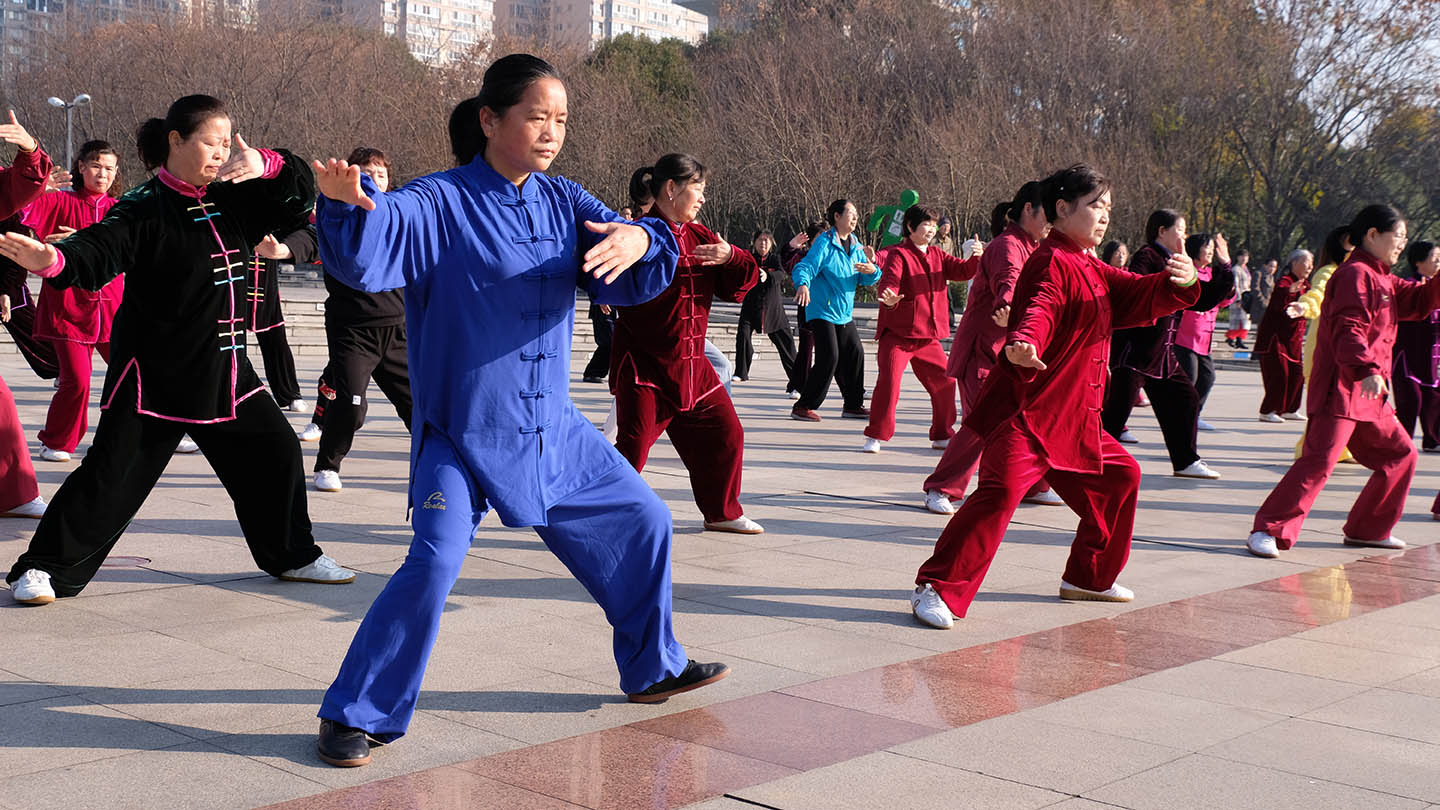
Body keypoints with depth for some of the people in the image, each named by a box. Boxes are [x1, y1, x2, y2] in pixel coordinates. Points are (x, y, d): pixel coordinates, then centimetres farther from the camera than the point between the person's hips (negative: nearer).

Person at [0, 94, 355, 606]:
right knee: (112, 476, -7)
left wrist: (266, 164, -15)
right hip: (155, 376, -7)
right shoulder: (145, 208, -13)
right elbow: (97, 254, -27)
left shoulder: (231, 199, 6)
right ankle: (42, 570, 7)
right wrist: (51, 260, -50)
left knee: (275, 452, 13)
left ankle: (291, 556, 31)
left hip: (224, 371, 7)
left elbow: (301, 195, 7)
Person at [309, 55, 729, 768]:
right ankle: (354, 716, -5)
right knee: (436, 561, -22)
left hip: (552, 427, 6)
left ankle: (654, 669, 34)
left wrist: (639, 240, -28)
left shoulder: (563, 203, 4)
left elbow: (629, 281, -4)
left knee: (642, 524, 13)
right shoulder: (439, 202, -13)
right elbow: (364, 256, -28)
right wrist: (347, 204, -50)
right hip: (459, 432, -6)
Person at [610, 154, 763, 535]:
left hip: (692, 367, 8)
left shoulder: (700, 237, 11)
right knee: (633, 447, -15)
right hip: (644, 367, -8)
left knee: (724, 436, 15)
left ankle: (722, 512, 33)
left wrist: (731, 257, -11)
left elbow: (740, 285, 10)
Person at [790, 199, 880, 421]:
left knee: (855, 354, 10)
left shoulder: (856, 246, 11)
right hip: (822, 311, -8)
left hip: (845, 313, 8)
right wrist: (803, 284, -43)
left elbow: (866, 280, 11)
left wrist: (872, 271, -13)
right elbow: (805, 267, -21)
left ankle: (853, 405, 25)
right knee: (829, 358, -15)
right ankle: (803, 407, -7)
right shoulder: (824, 243, -12)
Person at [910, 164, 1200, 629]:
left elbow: (1137, 297, 12)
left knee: (1119, 477, 17)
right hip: (1029, 412, -10)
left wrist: (1179, 283, -10)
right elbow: (1038, 310, -30)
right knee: (1002, 490, -23)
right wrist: (1023, 342, -52)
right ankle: (936, 590, -19)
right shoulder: (1051, 263, -12)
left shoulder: (1091, 269, 19)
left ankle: (1088, 577, 31)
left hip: (1075, 422, 10)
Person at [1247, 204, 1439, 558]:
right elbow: (1349, 328, -23)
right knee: (1319, 462, -18)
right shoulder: (1355, 274, -11)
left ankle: (1367, 530, 23)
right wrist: (1367, 369, -36)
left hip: (1370, 394, 10)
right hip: (1341, 389, -10)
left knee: (1401, 454, 15)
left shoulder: (1383, 281, 20)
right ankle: (1268, 531, -16)